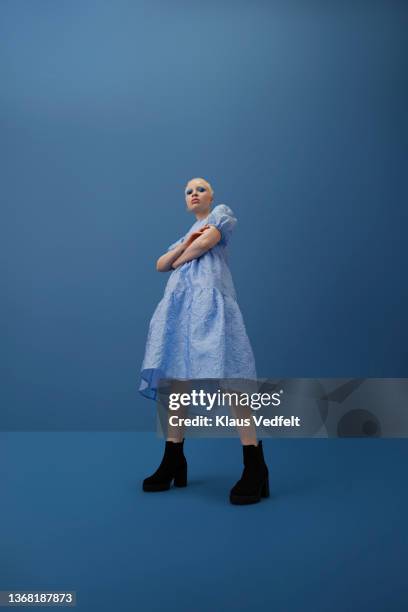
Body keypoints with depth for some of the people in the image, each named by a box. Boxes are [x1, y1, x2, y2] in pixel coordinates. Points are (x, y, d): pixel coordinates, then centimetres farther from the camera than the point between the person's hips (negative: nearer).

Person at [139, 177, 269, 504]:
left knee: (227, 377, -18)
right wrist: (185, 244, 4)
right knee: (177, 379, 0)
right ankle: (174, 462, 6)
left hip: (210, 298, -7)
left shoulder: (222, 212, 18)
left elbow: (208, 239, -3)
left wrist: (180, 258, 12)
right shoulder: (187, 233, 34)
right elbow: (160, 265, 21)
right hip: (179, 303, 7)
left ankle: (255, 467, -18)